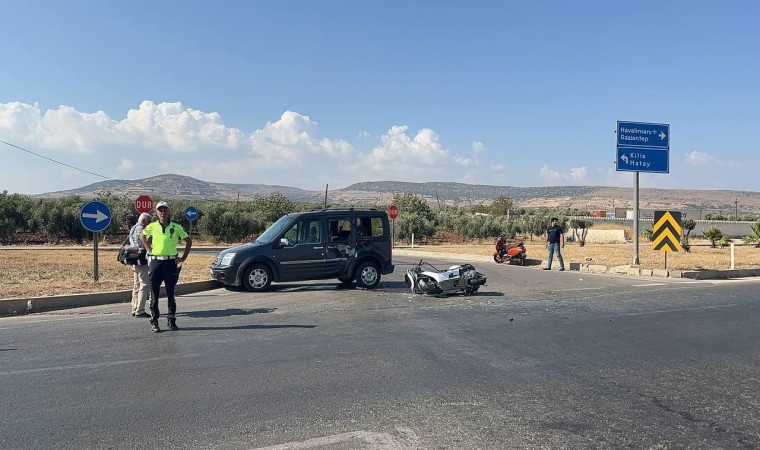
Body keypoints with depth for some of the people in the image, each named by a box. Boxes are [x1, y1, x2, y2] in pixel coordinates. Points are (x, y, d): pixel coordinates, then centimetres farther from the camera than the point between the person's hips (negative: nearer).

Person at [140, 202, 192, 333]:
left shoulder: (176, 227, -1)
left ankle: (171, 320, 15)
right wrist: (149, 249, 12)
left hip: (171, 262, -1)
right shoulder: (152, 227, 2)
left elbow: (189, 241, 9)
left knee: (170, 293, 5)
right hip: (155, 262, 1)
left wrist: (183, 258, 5)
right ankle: (154, 322, 11)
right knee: (154, 293, 3)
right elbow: (142, 236, 23)